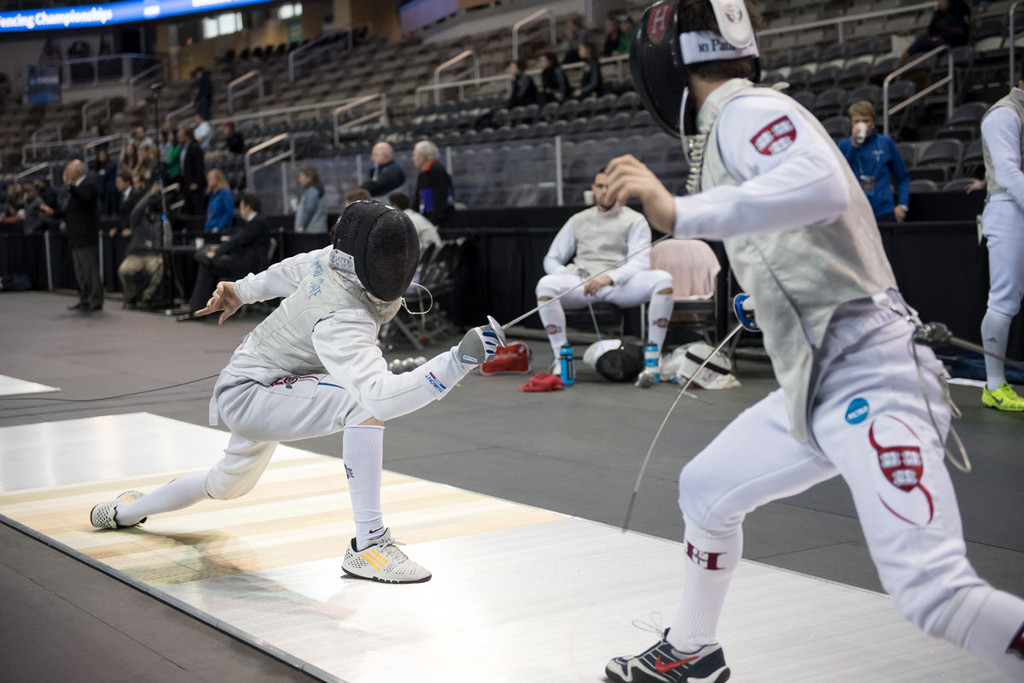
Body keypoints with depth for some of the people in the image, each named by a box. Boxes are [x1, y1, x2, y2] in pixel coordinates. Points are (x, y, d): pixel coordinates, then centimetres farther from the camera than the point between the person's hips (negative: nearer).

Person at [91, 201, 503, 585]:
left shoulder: (334, 260, -12)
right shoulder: (342, 320, -36)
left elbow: (294, 269, 8)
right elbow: (380, 396, -49)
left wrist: (241, 291, 25)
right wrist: (459, 360, -57)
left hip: (256, 390, 9)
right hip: (248, 397, -9)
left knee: (226, 487, 34)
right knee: (364, 402, -32)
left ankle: (124, 512, 59)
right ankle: (368, 545, -27)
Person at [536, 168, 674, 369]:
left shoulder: (634, 220, 11)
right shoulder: (577, 221, 20)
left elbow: (640, 262, -3)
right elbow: (551, 259, 20)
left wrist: (609, 278, -22)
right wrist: (569, 278, -4)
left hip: (620, 285, -1)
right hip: (583, 283, 1)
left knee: (663, 279, -31)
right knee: (546, 284, -31)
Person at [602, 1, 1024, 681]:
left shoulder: (746, 109, -11)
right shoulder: (734, 124, 17)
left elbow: (824, 186, -32)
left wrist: (678, 213, -38)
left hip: (869, 382, -10)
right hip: (818, 385, 10)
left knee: (934, 593, -20)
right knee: (704, 491, 22)